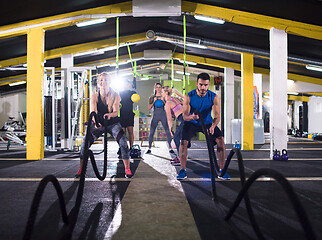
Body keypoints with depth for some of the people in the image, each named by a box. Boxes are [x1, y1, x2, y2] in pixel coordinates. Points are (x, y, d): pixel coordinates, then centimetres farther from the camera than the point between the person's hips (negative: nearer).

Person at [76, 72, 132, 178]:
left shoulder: (115, 95, -7)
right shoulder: (94, 97, -6)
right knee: (85, 144, -13)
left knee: (123, 143, -21)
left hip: (113, 123, -1)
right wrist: (95, 121, -39)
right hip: (99, 123, 1)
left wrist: (109, 115, -41)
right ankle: (81, 169, 5)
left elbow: (116, 112, -17)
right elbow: (93, 112, -17)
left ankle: (127, 169, -9)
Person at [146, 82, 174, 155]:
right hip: (155, 116, 1)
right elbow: (149, 108, 4)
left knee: (168, 131, -8)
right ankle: (149, 148, 5)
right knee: (151, 132, -4)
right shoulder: (152, 97, 8)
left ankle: (170, 148, -1)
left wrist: (163, 101, -11)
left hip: (163, 115, 0)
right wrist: (154, 101, -8)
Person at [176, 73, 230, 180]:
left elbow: (217, 115, -23)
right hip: (192, 123, -1)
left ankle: (222, 170, -5)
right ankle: (183, 170, -8)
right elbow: (185, 116, -23)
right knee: (183, 141, -23)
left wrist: (213, 126, -44)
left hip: (207, 122, 1)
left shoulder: (214, 97, -18)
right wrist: (191, 117, -48)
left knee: (220, 139, -18)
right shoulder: (189, 97, -21)